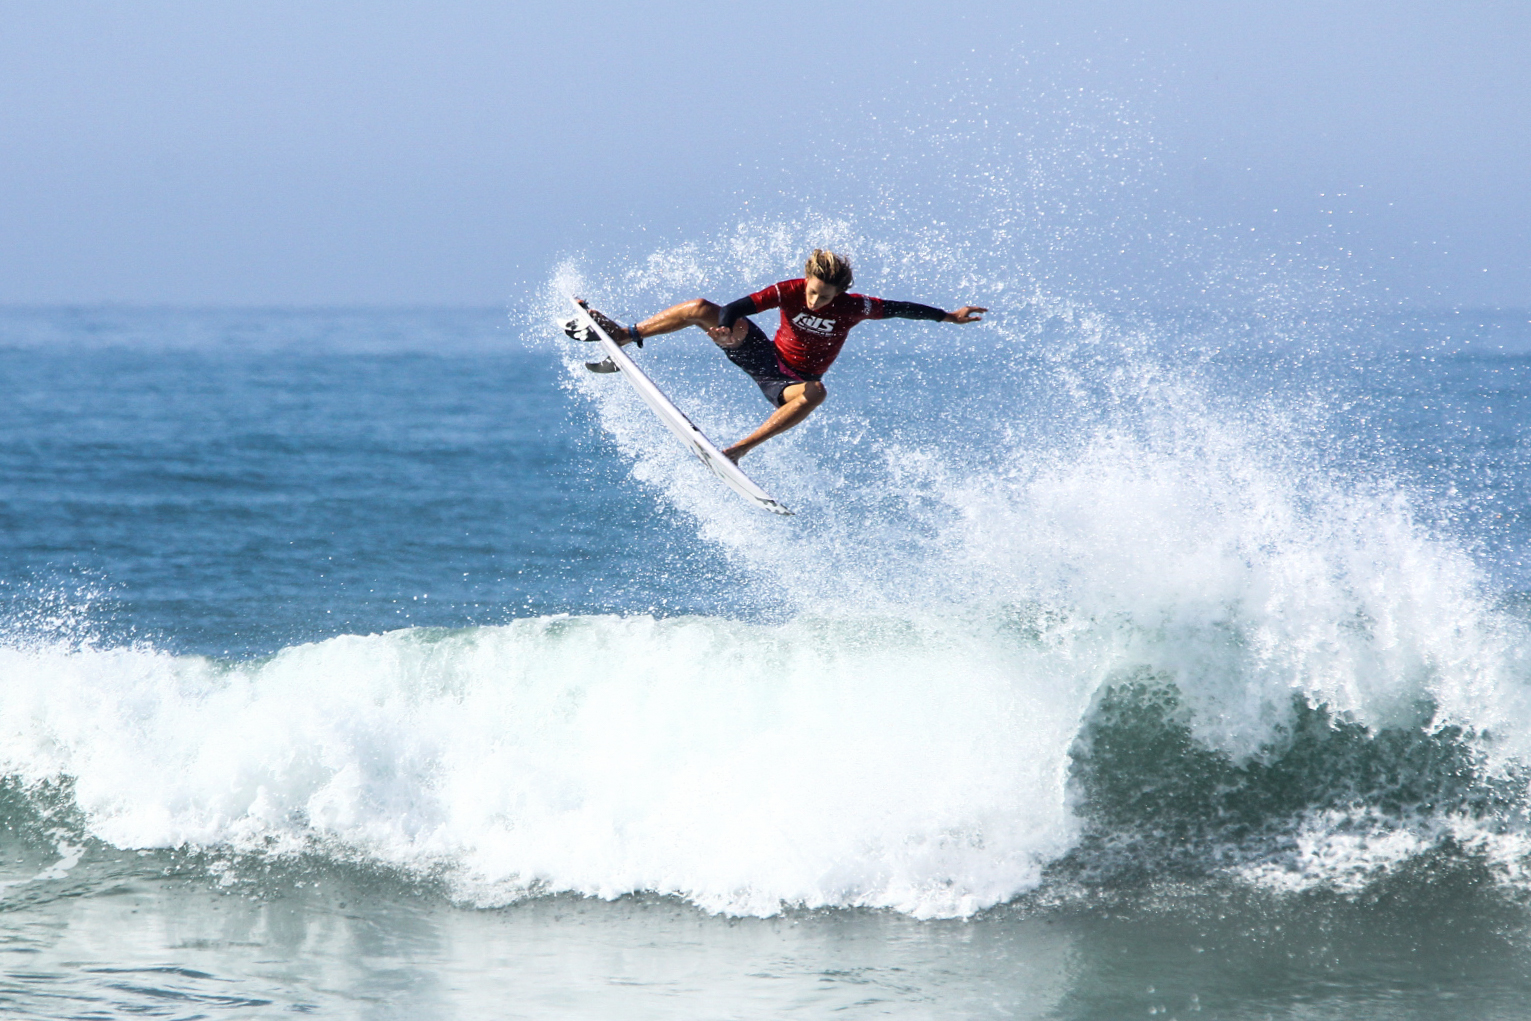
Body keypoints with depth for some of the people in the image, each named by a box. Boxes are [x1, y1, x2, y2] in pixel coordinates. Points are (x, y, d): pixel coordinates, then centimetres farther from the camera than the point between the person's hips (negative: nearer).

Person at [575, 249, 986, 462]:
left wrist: (949, 317, -3)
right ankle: (625, 335, -4)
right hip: (764, 356, 1)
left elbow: (901, 309, -6)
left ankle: (739, 450, -44)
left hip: (790, 384, -1)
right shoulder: (789, 291, -17)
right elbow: (737, 308, -23)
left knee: (816, 392, -41)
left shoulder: (852, 308, -17)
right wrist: (725, 328, -45)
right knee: (702, 310, -15)